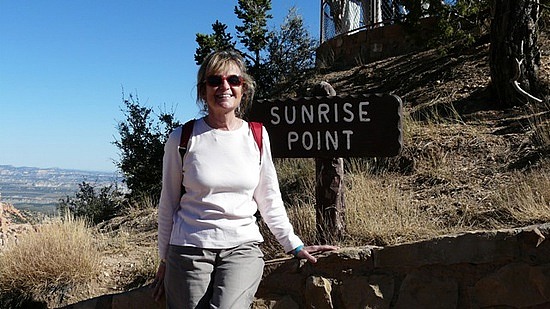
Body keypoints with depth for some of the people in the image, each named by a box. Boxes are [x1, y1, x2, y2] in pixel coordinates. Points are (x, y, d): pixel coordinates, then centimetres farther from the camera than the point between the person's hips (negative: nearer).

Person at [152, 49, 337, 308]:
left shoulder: (257, 136, 5)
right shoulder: (182, 139, -1)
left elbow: (269, 200, 12)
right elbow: (168, 204, 6)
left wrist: (295, 246, 9)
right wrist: (164, 261, 10)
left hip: (242, 248, 0)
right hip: (189, 249, 0)